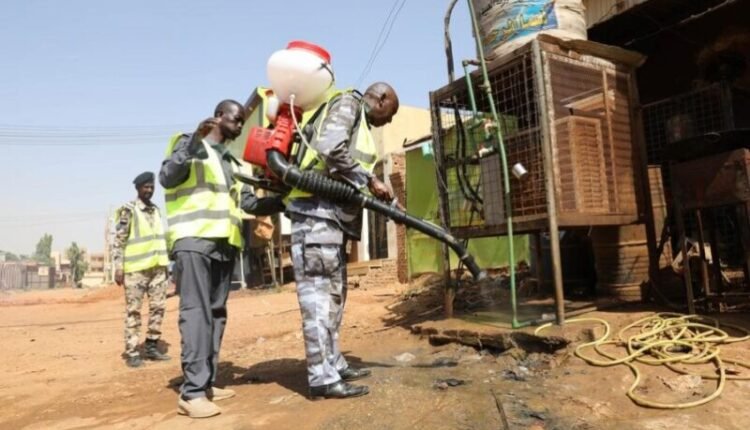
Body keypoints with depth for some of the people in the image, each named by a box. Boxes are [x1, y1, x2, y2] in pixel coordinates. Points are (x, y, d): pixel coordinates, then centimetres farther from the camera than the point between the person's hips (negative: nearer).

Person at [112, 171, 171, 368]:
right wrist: (118, 268, -14)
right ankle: (131, 352, 4)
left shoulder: (156, 210, 14)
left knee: (158, 307, 7)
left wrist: (165, 263, 17)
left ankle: (151, 346, 19)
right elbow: (118, 241, -9)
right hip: (136, 268, -6)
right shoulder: (128, 210, -5)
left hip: (157, 266, 6)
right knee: (133, 311, -1)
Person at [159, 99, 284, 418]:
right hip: (194, 240, -7)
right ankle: (192, 392, -14)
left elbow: (249, 202, 19)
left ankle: (206, 383, 12)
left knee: (216, 313, 6)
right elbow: (167, 177, -10)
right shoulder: (189, 143, 6)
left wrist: (285, 201, 6)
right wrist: (194, 143, -19)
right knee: (196, 312, -13)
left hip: (225, 243, 7)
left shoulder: (232, 162, 24)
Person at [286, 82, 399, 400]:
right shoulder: (347, 104, 0)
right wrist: (370, 181, -11)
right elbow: (331, 150, -18)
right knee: (318, 292, -9)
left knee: (333, 292, 12)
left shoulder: (360, 122, 27)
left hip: (332, 213, 10)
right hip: (316, 208, -10)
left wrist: (375, 193, 10)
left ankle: (333, 364, 21)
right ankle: (322, 378, -4)